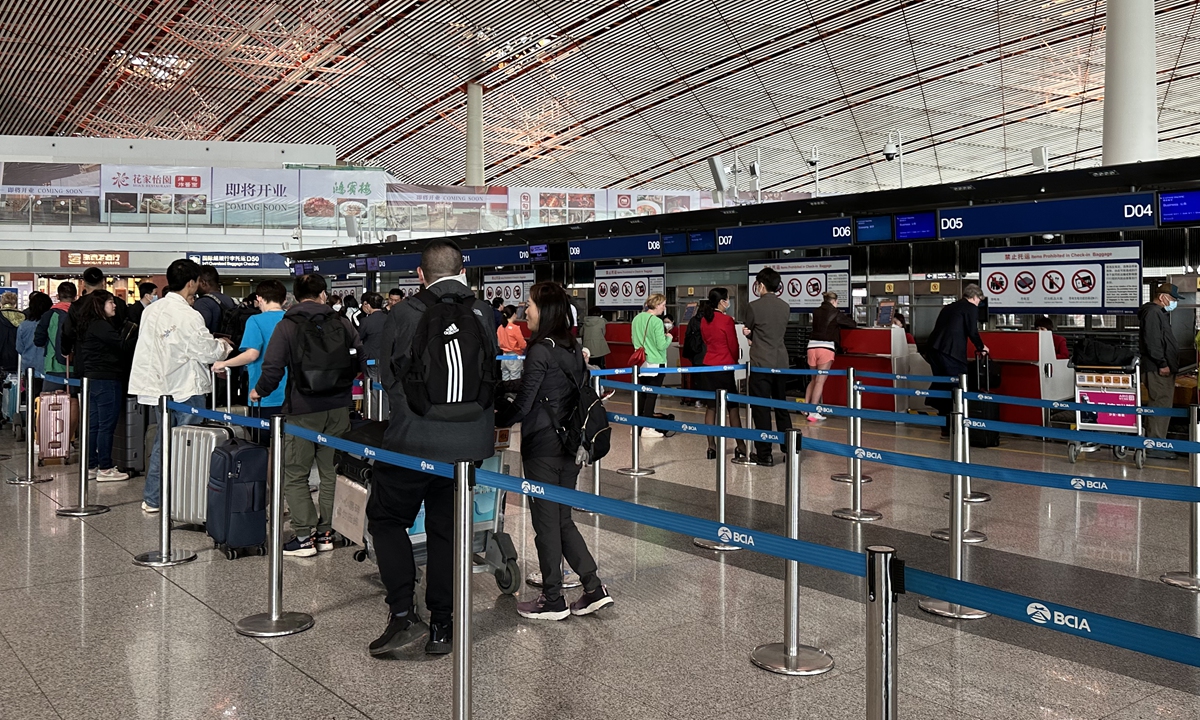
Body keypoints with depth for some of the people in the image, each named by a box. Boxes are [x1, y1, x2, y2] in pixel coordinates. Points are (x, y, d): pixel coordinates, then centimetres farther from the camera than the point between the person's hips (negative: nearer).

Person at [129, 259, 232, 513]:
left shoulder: (151, 311, 4)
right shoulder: (189, 316, -18)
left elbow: (153, 346, 14)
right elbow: (209, 351, -15)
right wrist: (223, 346, 8)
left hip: (158, 387, 7)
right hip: (185, 390, -7)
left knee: (162, 442, 17)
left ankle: (152, 499, 24)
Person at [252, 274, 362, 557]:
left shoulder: (286, 327, -3)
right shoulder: (342, 323, 6)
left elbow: (273, 368, -9)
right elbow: (361, 361, 7)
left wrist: (259, 391, 9)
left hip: (303, 409, -4)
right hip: (339, 407, 4)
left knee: (294, 475, 4)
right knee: (332, 472, 12)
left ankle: (305, 536, 1)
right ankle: (327, 532, 15)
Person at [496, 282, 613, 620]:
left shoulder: (540, 351, -15)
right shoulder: (574, 348, 8)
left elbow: (522, 406, -15)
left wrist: (493, 420, -1)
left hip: (542, 447, -8)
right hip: (570, 445, 8)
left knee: (546, 522, 3)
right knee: (563, 519, 16)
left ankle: (553, 601, 13)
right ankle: (594, 588, 13)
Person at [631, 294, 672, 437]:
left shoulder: (636, 319, 4)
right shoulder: (657, 322, -17)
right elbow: (661, 346, -18)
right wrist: (668, 338, 1)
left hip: (640, 362, 7)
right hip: (655, 363, -7)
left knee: (641, 393, 14)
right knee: (652, 395, -1)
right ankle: (647, 428, 1)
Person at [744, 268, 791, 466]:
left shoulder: (753, 307, -10)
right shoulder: (785, 307, 6)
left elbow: (748, 332, 2)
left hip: (761, 364, -6)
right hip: (781, 363, 6)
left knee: (761, 409, 0)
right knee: (782, 407, 15)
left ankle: (764, 454, 1)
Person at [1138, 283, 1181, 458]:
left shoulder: (1159, 313, 23)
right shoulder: (1152, 312, -12)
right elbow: (1152, 341, -21)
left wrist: (1166, 364, 19)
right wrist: (1162, 364, -20)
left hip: (1163, 369, 11)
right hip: (1158, 370, -11)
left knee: (1161, 406, 13)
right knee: (1160, 406, -11)